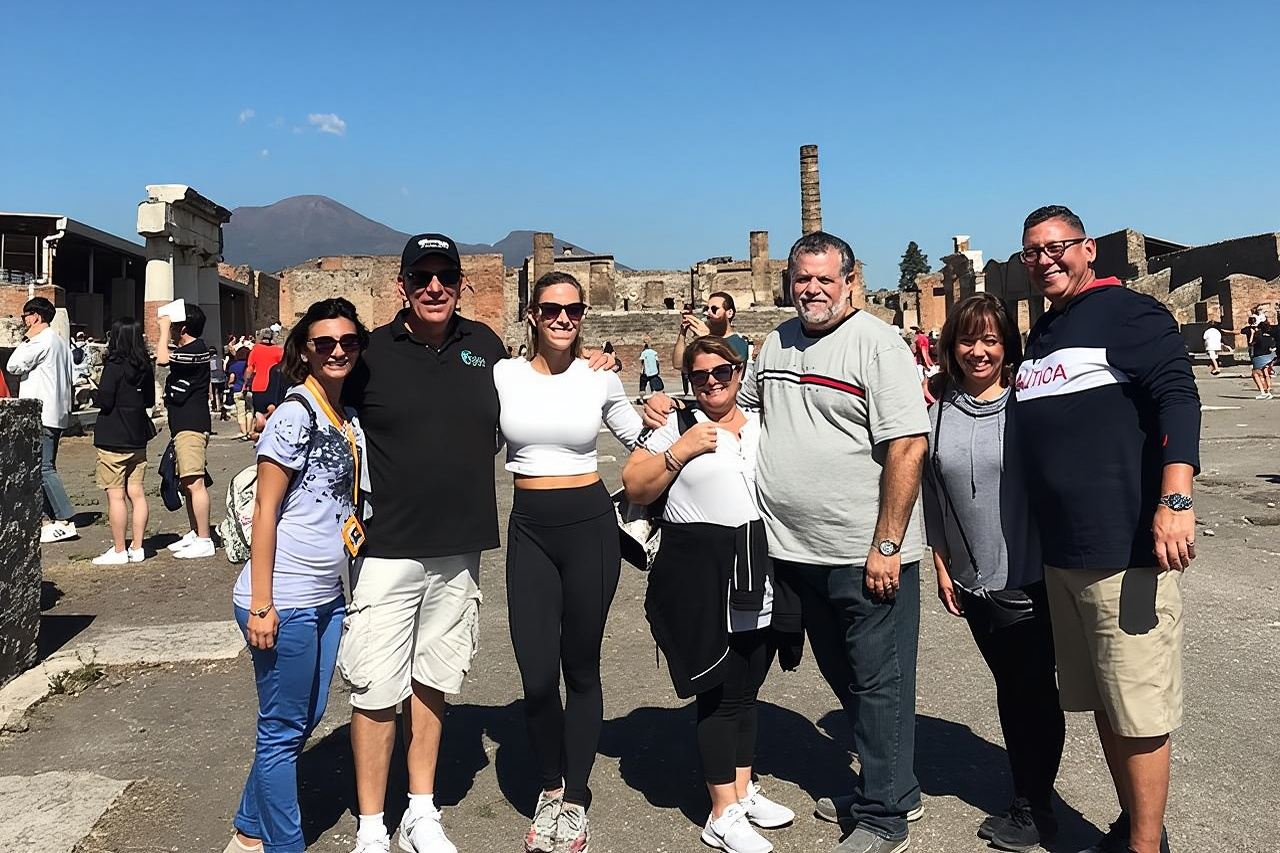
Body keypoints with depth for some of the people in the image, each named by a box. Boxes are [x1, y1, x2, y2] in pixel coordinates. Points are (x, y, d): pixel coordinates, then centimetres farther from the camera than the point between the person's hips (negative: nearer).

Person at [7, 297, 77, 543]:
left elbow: (13, 366, -12)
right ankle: (50, 518, 15)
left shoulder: (41, 340, -11)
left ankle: (66, 521, -13)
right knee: (45, 467, 13)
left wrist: (25, 340, -3)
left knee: (44, 468, -11)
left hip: (42, 415, -10)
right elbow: (66, 378, 21)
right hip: (56, 414, 10)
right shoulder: (60, 342, 19)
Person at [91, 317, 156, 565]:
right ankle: (137, 548, 13)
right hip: (137, 437, 7)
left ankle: (119, 551, 4)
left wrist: (97, 390, 3)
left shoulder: (114, 367, -14)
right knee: (136, 492, 9)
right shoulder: (145, 367, 6)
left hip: (113, 440, -7)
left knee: (115, 495, 0)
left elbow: (104, 401, -16)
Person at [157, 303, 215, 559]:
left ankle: (204, 541, -12)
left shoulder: (196, 349, -14)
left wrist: (164, 329, -11)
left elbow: (162, 358, -23)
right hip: (183, 425, 11)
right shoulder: (186, 350, 17)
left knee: (194, 482, -13)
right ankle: (194, 533, 26)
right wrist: (166, 330, 17)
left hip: (192, 425, -11)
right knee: (186, 483, 16)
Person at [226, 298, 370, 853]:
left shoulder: (350, 422, 10)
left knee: (307, 719, 18)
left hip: (326, 596, 8)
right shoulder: (295, 415, -13)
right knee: (283, 729, 5)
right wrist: (260, 604, -17)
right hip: (284, 600, -8)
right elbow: (265, 511, -15)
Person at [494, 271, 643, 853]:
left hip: (590, 526, -1)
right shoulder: (502, 375, 2)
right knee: (537, 677, -1)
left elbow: (639, 439, 16)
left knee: (581, 669, 9)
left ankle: (574, 799, 27)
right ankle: (549, 789, 26)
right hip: (529, 529, 1)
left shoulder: (600, 378, 1)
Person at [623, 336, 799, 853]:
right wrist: (680, 451, -14)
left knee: (747, 689, 15)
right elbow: (635, 490, -4)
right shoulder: (677, 425, 1)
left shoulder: (765, 425, 13)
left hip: (761, 577, 5)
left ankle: (743, 790, 31)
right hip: (701, 579, -5)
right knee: (720, 694, 1)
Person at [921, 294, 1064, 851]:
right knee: (1009, 689, 16)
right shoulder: (938, 413, 3)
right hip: (974, 581, 4)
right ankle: (1027, 799, 32)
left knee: (1034, 690, 7)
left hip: (1030, 578, -4)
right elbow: (932, 496, 9)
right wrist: (941, 565, 7)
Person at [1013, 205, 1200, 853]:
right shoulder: (1042, 334, 17)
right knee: (1102, 703, 17)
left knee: (1138, 711, -1)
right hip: (1060, 554, 8)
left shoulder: (1130, 313, -5)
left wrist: (1175, 500, -26)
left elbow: (1178, 400, -16)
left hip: (1125, 550, -8)